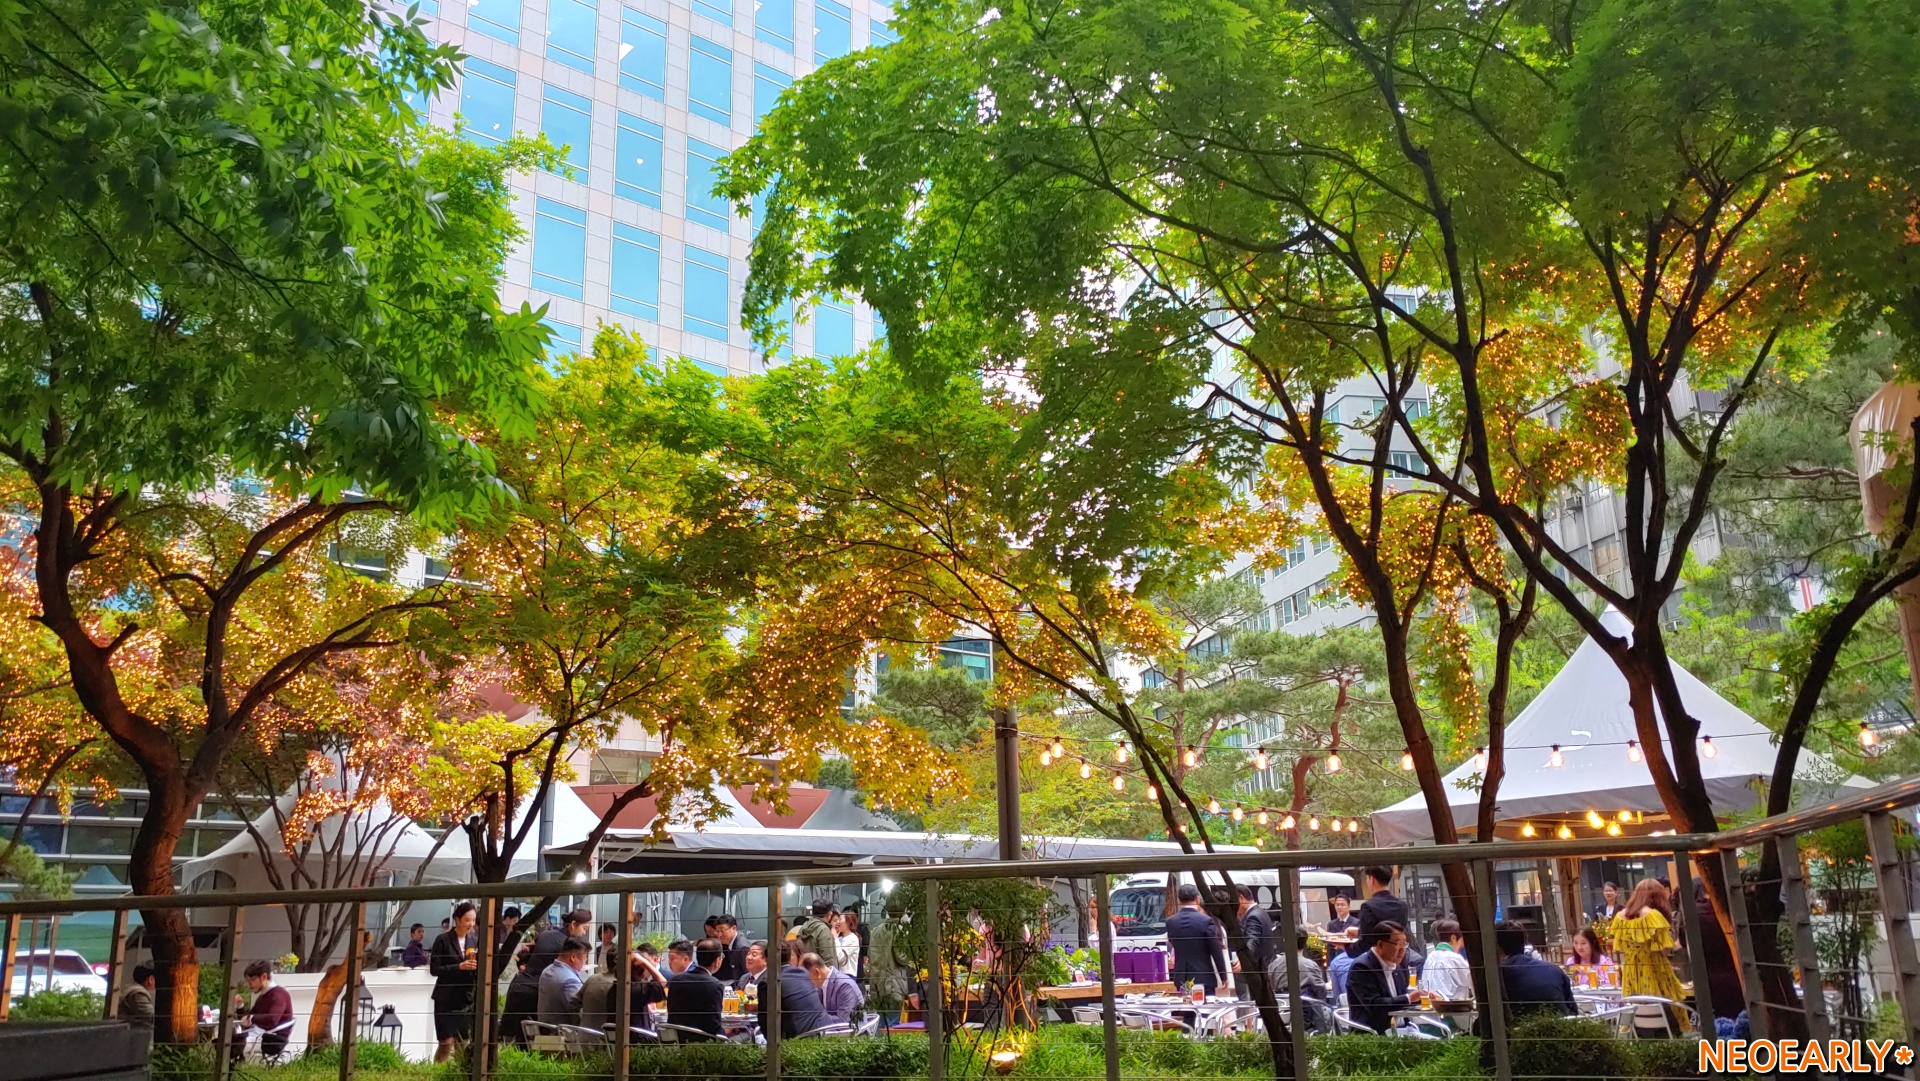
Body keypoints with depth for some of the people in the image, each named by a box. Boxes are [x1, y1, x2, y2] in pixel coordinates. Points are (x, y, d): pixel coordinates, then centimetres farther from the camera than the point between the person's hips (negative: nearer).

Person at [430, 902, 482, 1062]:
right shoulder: (443, 940, -5)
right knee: (447, 1042, -6)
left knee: (463, 1043, 6)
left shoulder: (475, 940, 7)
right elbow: (434, 969, -8)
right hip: (446, 999, -4)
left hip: (467, 999, 4)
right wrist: (459, 966, -18)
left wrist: (477, 965, -11)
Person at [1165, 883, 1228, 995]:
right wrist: (1223, 976, 2)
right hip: (1204, 978, -4)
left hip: (1181, 980, 4)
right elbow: (1216, 952, -8)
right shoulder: (1206, 920, -11)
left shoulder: (1170, 921, 0)